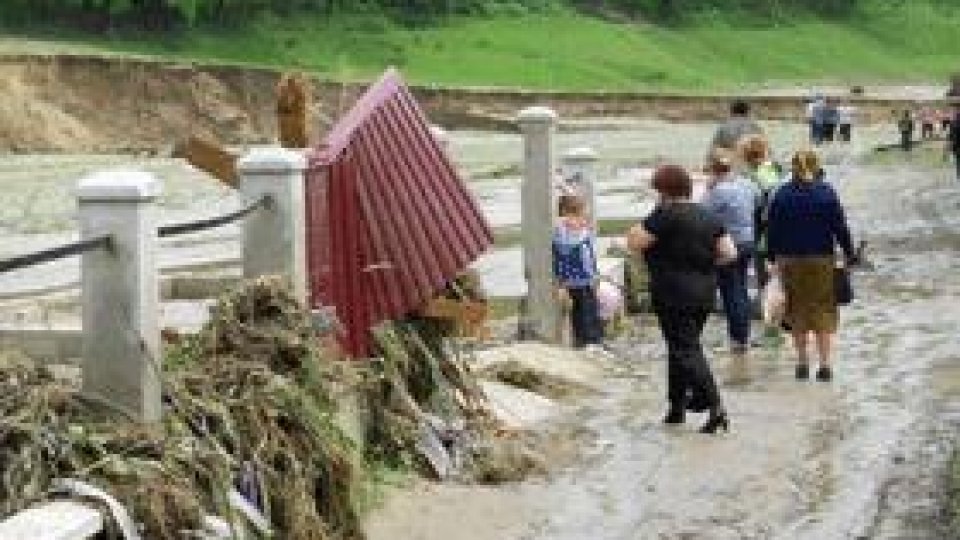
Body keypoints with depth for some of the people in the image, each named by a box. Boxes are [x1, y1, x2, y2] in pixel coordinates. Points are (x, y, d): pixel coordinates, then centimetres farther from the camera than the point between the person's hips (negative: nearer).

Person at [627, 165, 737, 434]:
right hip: (705, 291, 8)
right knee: (682, 346, 20)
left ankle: (716, 408, -17)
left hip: (675, 293, -8)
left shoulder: (665, 215, -14)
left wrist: (643, 224, 3)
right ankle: (677, 406, 26)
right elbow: (729, 253, 5)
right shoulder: (707, 217, 8)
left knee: (686, 351, -6)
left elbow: (634, 242, -14)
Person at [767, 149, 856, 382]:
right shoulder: (826, 193, -6)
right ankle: (824, 365, 0)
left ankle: (803, 363, 14)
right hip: (822, 258, -2)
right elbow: (840, 227, -5)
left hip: (790, 260, 2)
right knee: (824, 311, 5)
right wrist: (850, 255, 4)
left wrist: (773, 258, 12)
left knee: (798, 310, 12)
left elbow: (773, 229, 2)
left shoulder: (782, 194, -1)